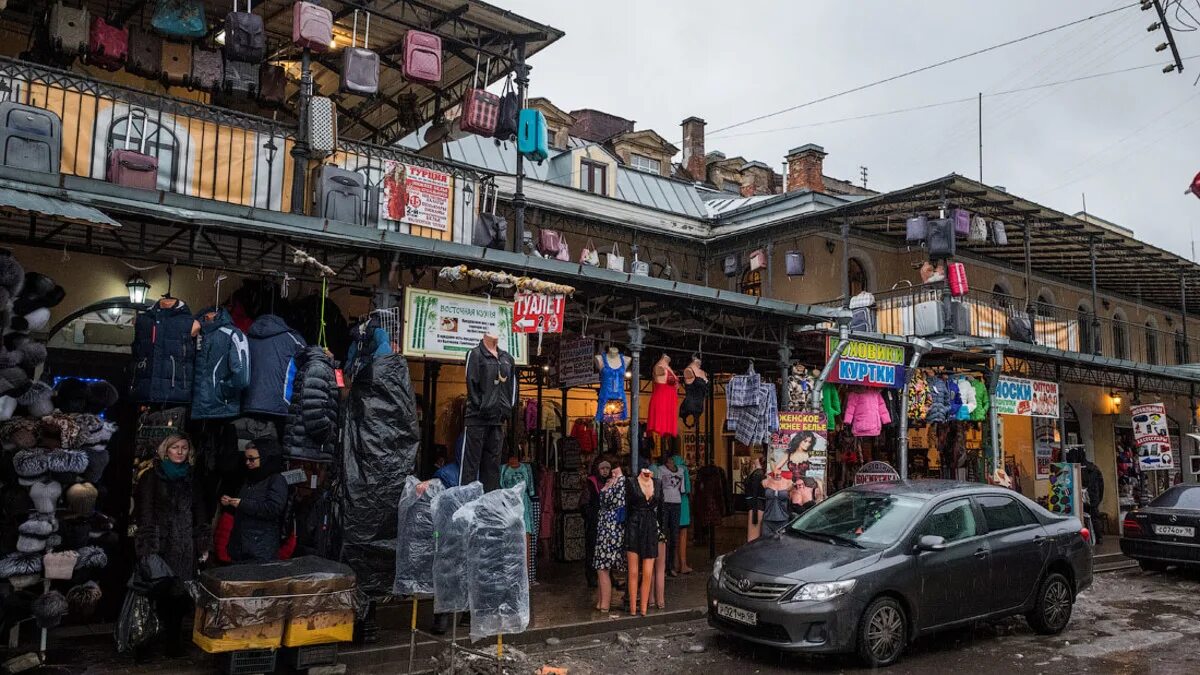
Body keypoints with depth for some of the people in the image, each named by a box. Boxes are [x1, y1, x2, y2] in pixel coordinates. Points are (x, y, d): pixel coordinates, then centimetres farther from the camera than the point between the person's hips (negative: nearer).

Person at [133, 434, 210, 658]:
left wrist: (203, 544, 10)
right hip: (161, 544, -3)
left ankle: (174, 641, 10)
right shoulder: (152, 477, 2)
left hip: (185, 546, 3)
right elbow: (145, 513, -3)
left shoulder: (191, 478, 13)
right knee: (160, 592, -6)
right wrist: (147, 547, -11)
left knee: (181, 593, 1)